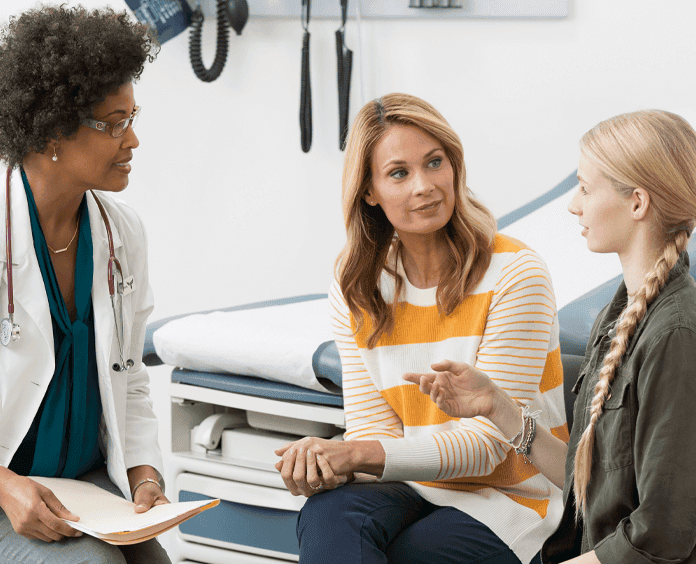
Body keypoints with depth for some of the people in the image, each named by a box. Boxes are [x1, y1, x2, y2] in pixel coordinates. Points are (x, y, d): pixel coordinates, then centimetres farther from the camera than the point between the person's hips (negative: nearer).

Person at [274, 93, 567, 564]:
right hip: (407, 490, 4)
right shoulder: (354, 290, 4)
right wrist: (326, 461, -23)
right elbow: (372, 425, 2)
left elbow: (487, 440, -13)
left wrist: (362, 453, -26)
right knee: (328, 516, -32)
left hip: (504, 497, -4)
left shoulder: (514, 273, -10)